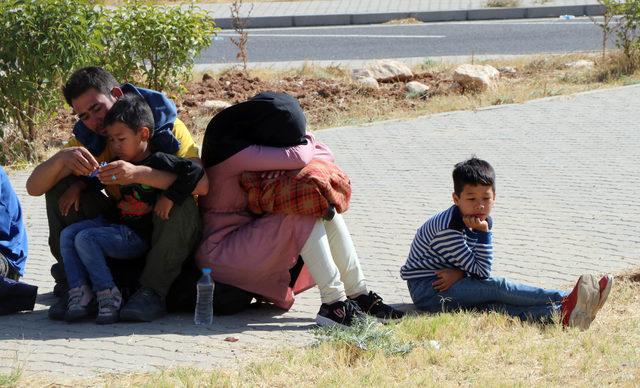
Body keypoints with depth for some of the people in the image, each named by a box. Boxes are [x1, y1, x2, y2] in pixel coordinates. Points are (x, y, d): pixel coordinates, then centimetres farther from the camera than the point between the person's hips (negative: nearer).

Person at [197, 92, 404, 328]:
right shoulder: (232, 150, -24)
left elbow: (325, 154, 5)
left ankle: (359, 295, -12)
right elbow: (297, 158, -33)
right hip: (219, 253, -9)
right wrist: (307, 146, -10)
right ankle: (333, 303, -28)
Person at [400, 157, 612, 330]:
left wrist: (459, 273, -17)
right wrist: (483, 233, -26)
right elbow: (482, 271, -19)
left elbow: (480, 270, 2)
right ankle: (566, 301, -35)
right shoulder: (447, 228, -22)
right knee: (496, 288, -24)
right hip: (426, 290, -6)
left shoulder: (482, 220, 4)